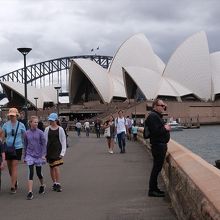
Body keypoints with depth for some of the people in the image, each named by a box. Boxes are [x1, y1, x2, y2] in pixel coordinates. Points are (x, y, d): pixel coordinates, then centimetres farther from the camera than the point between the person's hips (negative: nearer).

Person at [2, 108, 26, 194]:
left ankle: (13, 187, -6)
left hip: (17, 148, -3)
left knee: (14, 166, -8)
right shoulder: (5, 125, 1)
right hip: (8, 147, 3)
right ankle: (15, 182, 32)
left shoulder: (21, 125, -2)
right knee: (9, 166, 10)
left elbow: (24, 137, 7)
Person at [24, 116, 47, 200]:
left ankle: (42, 186, 39)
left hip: (38, 155, -1)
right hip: (30, 155, 1)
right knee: (31, 172, -9)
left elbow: (43, 144, -3)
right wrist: (24, 156, 12)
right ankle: (30, 192, -9)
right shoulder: (27, 133, 2)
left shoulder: (40, 132, -5)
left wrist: (43, 155, -11)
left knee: (39, 173, 10)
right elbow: (25, 145, 10)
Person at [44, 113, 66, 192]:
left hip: (57, 150, -3)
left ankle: (58, 184, -5)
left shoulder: (60, 129, -2)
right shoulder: (47, 129, 4)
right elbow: (44, 140, 7)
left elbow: (63, 141, 0)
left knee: (56, 167, -12)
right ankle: (54, 183, 20)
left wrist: (62, 152, -6)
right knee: (51, 167, 8)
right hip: (49, 150, 3)